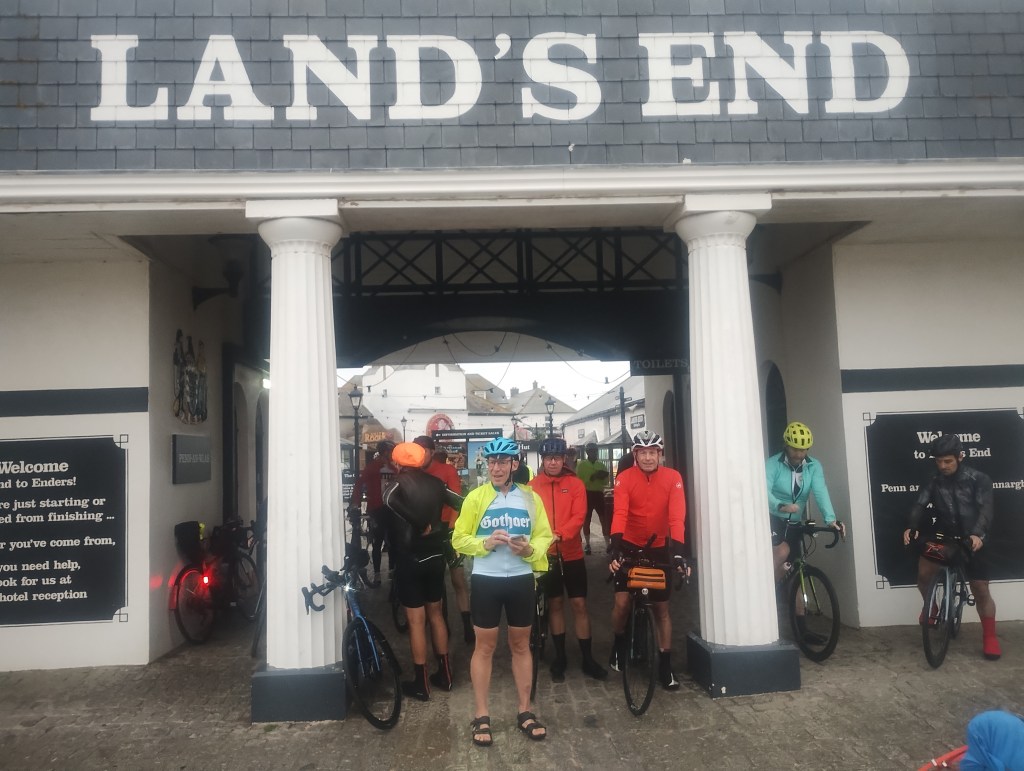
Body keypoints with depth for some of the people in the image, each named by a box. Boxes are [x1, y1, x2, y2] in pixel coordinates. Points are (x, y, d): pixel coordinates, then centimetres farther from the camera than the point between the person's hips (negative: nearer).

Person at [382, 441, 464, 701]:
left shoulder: (396, 484, -11)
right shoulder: (434, 483, 3)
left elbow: (390, 499, -34)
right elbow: (462, 504, 5)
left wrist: (421, 525, -26)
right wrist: (441, 528, 10)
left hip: (409, 561, -5)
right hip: (435, 558, 5)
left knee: (416, 620, 3)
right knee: (435, 614, 18)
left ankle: (420, 683, 12)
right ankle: (444, 674, 26)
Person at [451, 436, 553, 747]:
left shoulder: (530, 498, 1)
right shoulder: (475, 497, -4)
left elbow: (544, 536, 4)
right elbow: (459, 539, -3)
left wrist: (529, 549, -16)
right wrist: (485, 543, -20)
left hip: (521, 579, 2)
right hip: (486, 580, -2)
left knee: (521, 645, 14)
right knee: (485, 647, 7)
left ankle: (525, 712, 27)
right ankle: (481, 716, 18)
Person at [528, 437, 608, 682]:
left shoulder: (575, 484, -3)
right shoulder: (532, 486, -2)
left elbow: (579, 516, -12)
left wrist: (560, 534, -28)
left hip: (572, 555, 0)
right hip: (546, 555, 0)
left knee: (579, 604, 4)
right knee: (555, 604, 11)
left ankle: (587, 659, 16)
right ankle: (560, 658, 24)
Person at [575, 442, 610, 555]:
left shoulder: (601, 465, 10)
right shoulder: (581, 465, 0)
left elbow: (606, 482, 8)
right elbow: (579, 481, -9)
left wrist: (603, 476, -13)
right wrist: (592, 477, -20)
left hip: (599, 494, 2)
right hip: (587, 494, -2)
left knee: (604, 519, -3)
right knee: (586, 520, 4)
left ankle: (608, 543, 1)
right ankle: (587, 544, 13)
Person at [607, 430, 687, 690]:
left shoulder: (672, 478, -12)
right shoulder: (624, 478, -14)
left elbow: (677, 517, -20)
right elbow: (619, 513, -25)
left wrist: (677, 551, -32)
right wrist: (615, 546, -39)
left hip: (659, 548, 1)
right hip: (630, 546, -1)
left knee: (661, 607, 7)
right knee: (622, 602, -9)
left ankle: (665, 664, 19)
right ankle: (619, 645, 19)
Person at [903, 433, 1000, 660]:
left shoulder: (978, 479, -5)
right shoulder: (933, 482, 2)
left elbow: (985, 509, -18)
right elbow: (919, 505, -11)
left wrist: (978, 534, -37)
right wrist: (911, 527, -32)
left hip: (972, 540, -2)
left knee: (980, 590, -1)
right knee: (923, 574, -13)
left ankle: (990, 637, 16)